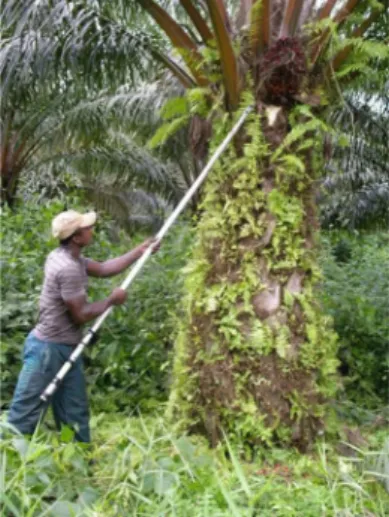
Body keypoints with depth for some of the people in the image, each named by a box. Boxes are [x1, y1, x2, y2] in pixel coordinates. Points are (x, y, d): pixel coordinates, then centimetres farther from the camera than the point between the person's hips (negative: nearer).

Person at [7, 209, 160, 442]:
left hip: (66, 349, 10)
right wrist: (111, 300, -6)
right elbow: (80, 315, -20)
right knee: (25, 414, -3)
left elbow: (103, 269, 16)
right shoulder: (68, 268, -23)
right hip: (49, 349, -10)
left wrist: (140, 251, 15)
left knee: (75, 414, 14)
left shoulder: (69, 258, 7)